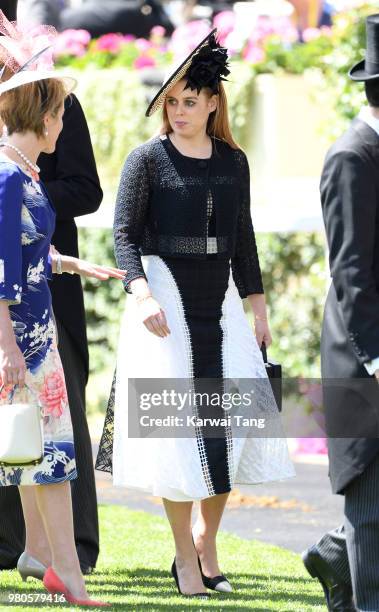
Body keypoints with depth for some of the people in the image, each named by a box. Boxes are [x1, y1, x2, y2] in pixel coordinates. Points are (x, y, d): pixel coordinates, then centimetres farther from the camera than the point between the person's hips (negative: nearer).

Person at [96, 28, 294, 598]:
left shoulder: (233, 161, 10)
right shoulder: (148, 158, -2)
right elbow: (124, 234, -6)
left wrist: (257, 305, 14)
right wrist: (142, 293, -20)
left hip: (219, 303, 4)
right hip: (166, 301, -4)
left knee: (234, 420, -2)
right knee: (175, 425, -4)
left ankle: (207, 540, 14)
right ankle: (185, 555, 5)